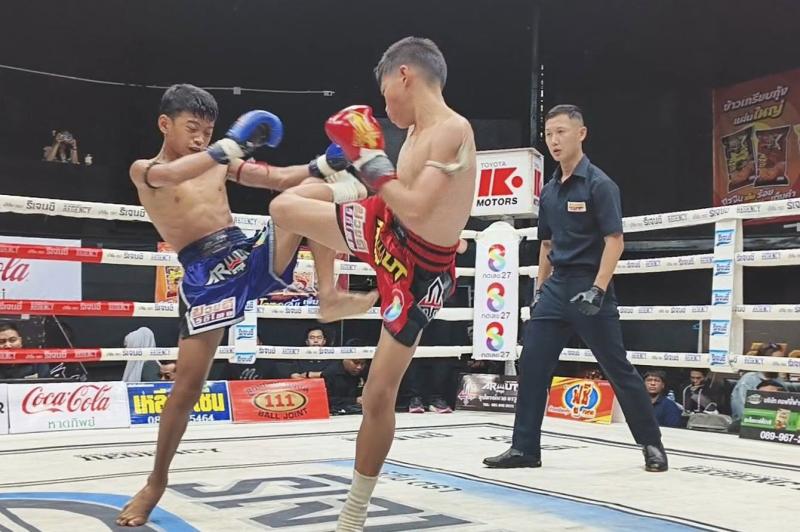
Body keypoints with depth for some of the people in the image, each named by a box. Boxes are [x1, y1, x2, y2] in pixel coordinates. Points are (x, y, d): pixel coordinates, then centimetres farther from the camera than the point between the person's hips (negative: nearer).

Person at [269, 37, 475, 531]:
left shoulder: (452, 130, -26)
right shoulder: (419, 130, 1)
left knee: (379, 393, 0)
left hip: (419, 270, -7)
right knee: (285, 206, 8)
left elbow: (416, 211, -34)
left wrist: (373, 165, -23)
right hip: (384, 230, 8)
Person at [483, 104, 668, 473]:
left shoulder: (599, 184, -9)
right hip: (556, 286, 7)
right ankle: (525, 448, 9)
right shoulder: (549, 191, 12)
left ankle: (652, 444, 15)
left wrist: (597, 291, -21)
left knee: (617, 368, 0)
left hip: (589, 286, -7)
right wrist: (539, 290, 16)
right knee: (532, 364, 2)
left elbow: (614, 241, -14)